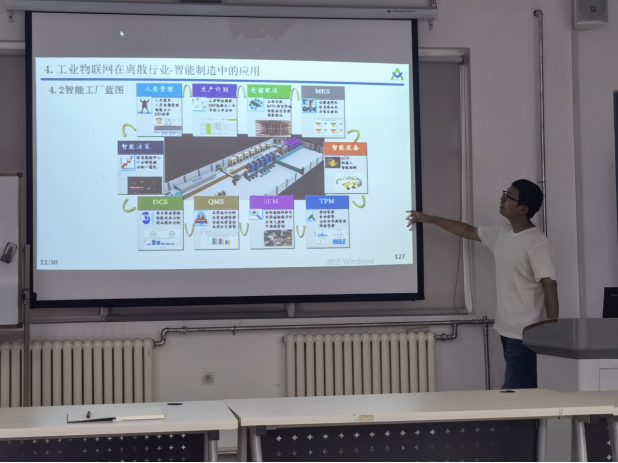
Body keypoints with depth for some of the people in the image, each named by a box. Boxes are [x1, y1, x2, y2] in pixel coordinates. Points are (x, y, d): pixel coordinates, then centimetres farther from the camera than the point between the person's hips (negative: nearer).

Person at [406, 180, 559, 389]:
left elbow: (550, 287, -20)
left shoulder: (537, 244, -17)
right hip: (507, 330, 9)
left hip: (524, 334, -9)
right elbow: (469, 232, 21)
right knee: (522, 391, 14)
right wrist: (429, 219, 23)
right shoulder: (502, 234, 8)